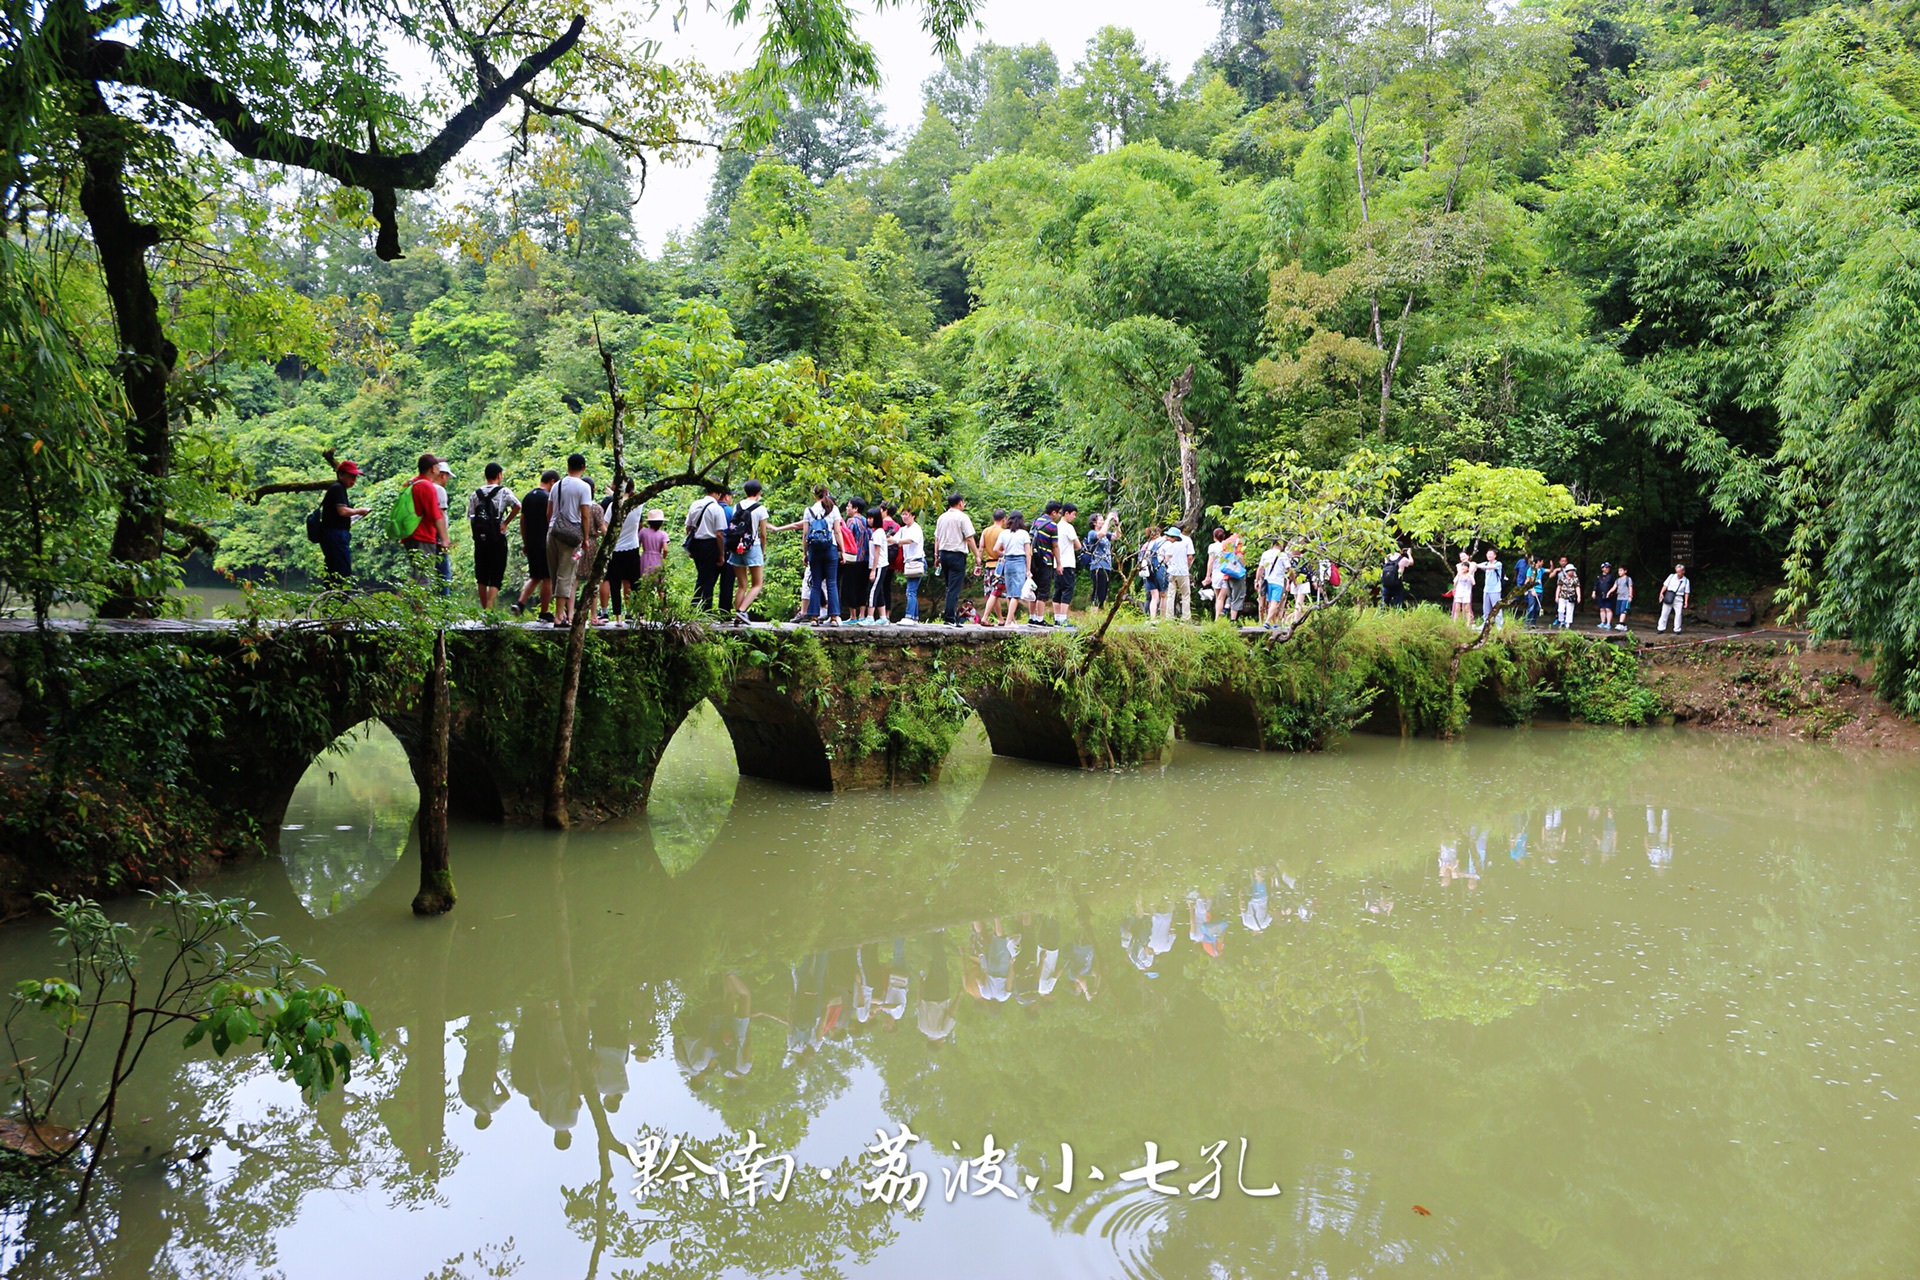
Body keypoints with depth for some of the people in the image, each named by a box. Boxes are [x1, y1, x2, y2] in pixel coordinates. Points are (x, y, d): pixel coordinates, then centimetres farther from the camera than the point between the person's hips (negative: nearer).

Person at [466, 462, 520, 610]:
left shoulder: (476, 493, 8)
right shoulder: (504, 491, -3)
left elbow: (470, 517, 5)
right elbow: (517, 506, -18)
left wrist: (477, 532, 12)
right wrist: (505, 523, -8)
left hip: (480, 538, 4)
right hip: (497, 538, -4)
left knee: (481, 577, 14)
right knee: (496, 577, -2)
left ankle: (484, 609, 21)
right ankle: (489, 609, -16)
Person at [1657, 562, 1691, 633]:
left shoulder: (1686, 581, 4)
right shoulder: (1671, 576, 5)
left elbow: (1687, 592, 5)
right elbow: (1665, 585, 5)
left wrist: (1686, 601, -3)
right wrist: (1661, 593, -6)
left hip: (1678, 598, 0)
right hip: (1669, 597, 0)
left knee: (1678, 614, -4)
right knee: (1664, 612, 0)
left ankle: (1677, 630, 5)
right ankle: (1661, 628, 5)